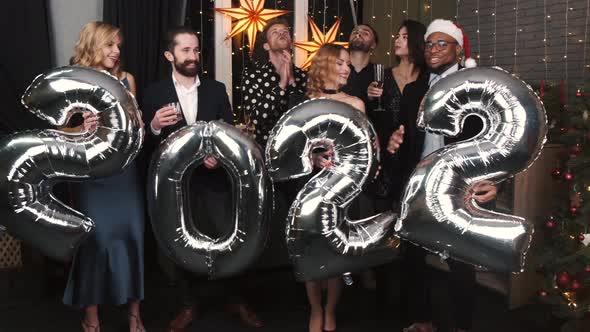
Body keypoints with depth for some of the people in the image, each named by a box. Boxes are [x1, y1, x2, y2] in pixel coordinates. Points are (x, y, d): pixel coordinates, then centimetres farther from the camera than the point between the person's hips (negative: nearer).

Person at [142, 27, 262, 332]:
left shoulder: (217, 89, 4)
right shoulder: (154, 92, 0)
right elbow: (147, 141, -2)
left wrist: (219, 156, -15)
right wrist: (154, 126, -22)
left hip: (214, 179, 0)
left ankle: (234, 300, 23)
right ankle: (189, 306, 28)